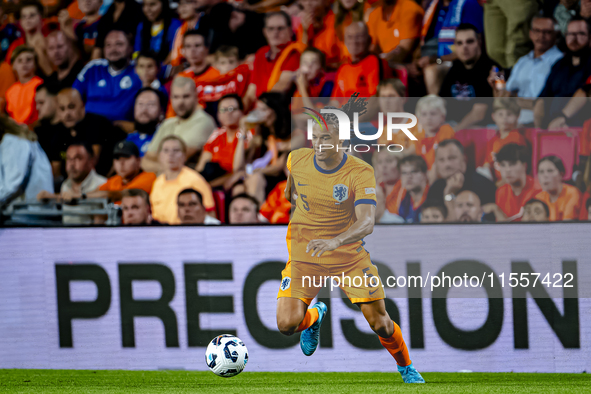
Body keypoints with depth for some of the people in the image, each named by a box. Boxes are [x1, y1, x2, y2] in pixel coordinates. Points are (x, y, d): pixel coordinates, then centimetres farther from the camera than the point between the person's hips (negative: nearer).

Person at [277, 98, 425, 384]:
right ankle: (314, 318, 21)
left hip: (349, 254, -2)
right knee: (287, 324, -16)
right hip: (303, 253, 2)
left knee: (380, 323, -3)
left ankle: (406, 368, 29)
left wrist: (334, 242, -48)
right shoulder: (297, 160, -10)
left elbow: (367, 223, -32)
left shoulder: (360, 173, -20)